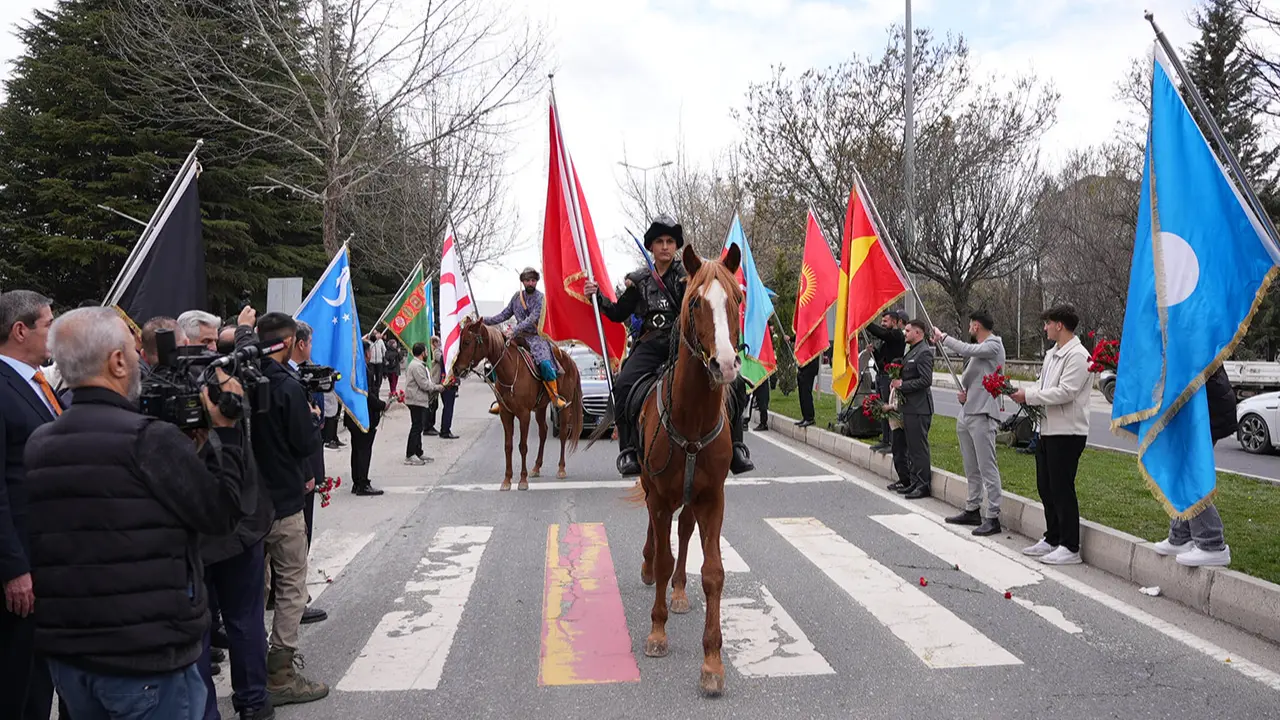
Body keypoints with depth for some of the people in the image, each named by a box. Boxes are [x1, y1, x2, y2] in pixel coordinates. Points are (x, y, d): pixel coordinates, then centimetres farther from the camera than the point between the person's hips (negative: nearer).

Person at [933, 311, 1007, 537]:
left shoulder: (993, 346, -8)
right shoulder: (979, 349, 21)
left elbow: (965, 350, -22)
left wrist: (942, 337, -8)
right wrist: (963, 392, 4)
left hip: (982, 415, -10)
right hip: (966, 414, 10)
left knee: (987, 468, -10)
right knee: (971, 468, 16)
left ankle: (993, 517, -9)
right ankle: (973, 510, 25)